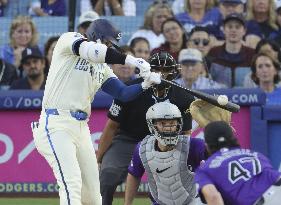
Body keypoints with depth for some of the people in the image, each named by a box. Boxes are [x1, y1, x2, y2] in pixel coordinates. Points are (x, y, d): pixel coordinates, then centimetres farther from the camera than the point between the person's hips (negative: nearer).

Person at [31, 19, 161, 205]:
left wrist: (145, 84, -11)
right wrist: (133, 61, -24)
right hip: (56, 125, -8)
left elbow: (123, 93, 8)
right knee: (72, 185, -21)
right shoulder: (69, 40, 0)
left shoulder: (102, 68, 20)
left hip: (81, 128, 8)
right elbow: (95, 51, -19)